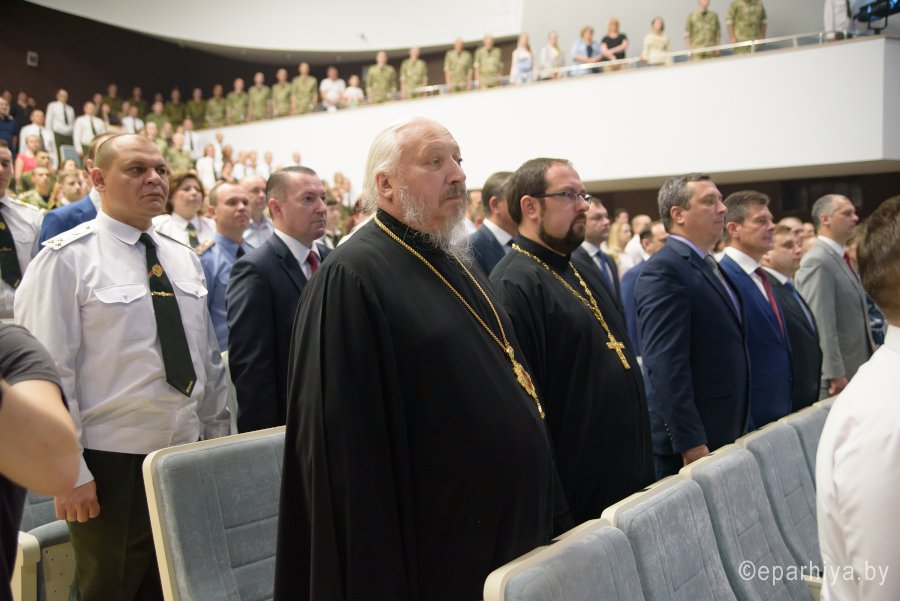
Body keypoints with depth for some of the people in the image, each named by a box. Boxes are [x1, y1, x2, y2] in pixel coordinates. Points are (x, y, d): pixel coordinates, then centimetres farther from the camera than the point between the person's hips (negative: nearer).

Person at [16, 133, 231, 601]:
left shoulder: (183, 259, 9)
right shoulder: (67, 259, -10)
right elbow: (49, 373, -13)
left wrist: (219, 440, 11)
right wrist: (70, 473, -15)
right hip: (110, 466, -6)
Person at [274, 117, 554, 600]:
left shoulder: (457, 267, 11)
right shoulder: (352, 278, -17)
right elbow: (345, 442, -20)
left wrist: (538, 516, 17)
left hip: (508, 525, 8)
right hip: (433, 549, -8)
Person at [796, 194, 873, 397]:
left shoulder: (842, 258, 14)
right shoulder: (817, 261, -16)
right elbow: (821, 323, -21)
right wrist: (835, 374, -23)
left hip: (856, 369, 9)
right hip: (837, 375, -9)